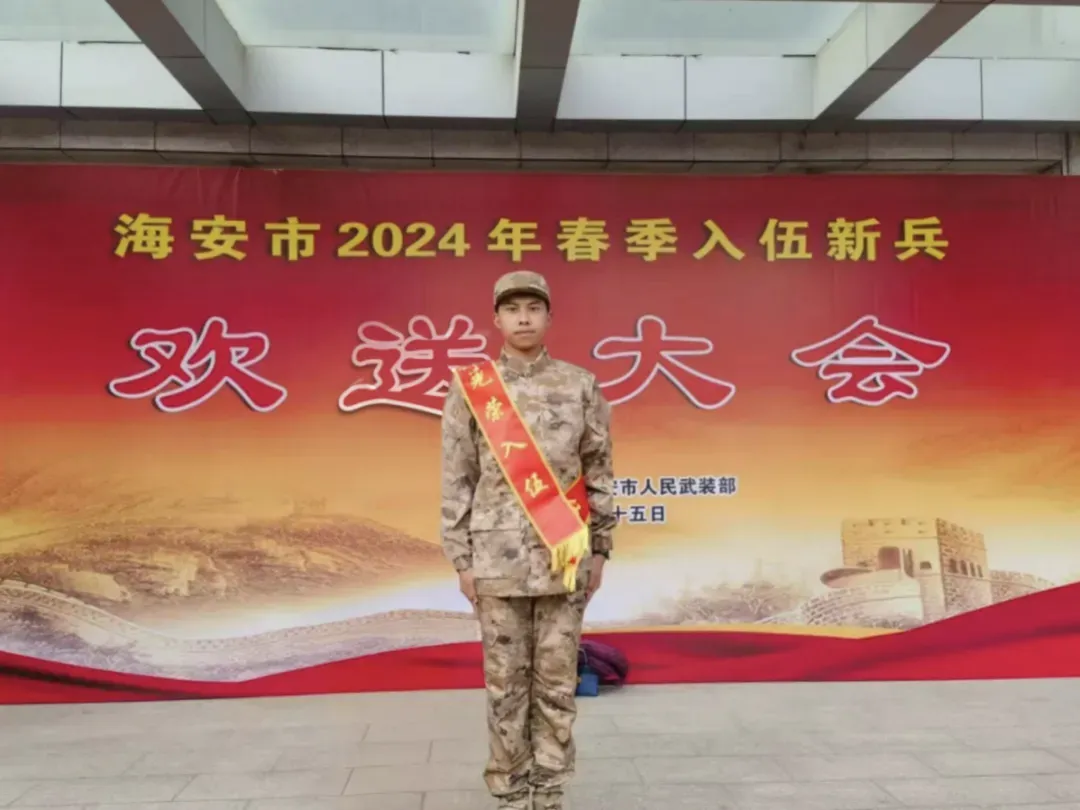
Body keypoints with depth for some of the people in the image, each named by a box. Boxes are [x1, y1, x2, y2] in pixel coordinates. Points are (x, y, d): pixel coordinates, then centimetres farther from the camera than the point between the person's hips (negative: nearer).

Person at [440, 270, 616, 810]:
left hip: (565, 557, 1)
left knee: (557, 680, 8)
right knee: (504, 682, 8)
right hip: (499, 558, 0)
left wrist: (599, 550, 4)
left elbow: (599, 473, 6)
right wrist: (462, 560, -1)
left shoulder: (580, 386, 3)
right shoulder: (469, 388, 0)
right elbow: (457, 481, 2)